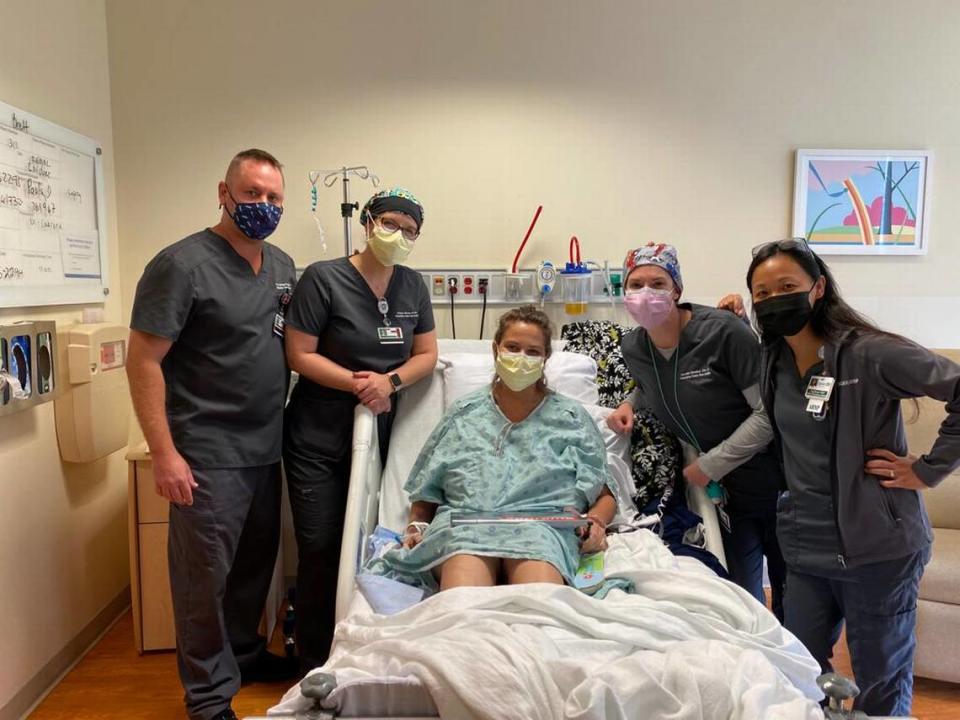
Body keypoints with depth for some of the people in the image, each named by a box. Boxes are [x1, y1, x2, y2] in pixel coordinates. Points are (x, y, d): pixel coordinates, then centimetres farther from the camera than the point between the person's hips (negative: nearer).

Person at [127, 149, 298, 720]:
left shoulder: (283, 266, 8)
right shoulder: (183, 265, -13)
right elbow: (143, 361, -14)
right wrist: (164, 452, -18)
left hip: (265, 448, 7)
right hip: (207, 454, -6)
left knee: (256, 562, 19)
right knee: (206, 575, 6)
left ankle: (244, 653, 39)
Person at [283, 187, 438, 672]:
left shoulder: (413, 285, 4)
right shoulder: (323, 278, -10)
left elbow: (426, 354, 6)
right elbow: (299, 355, -11)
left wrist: (390, 381, -13)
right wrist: (356, 383, -19)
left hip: (378, 433, 4)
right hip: (319, 437, -4)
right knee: (320, 547, -1)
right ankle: (314, 665, 18)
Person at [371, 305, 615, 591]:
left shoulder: (571, 418, 21)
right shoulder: (463, 414, 22)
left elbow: (605, 495, 19)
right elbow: (425, 493, 23)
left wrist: (596, 521, -2)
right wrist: (416, 526, 4)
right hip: (465, 519, 1)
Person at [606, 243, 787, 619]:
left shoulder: (723, 331, -20)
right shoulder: (633, 347, -2)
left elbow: (769, 413, -19)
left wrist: (710, 465, -17)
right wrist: (629, 403, 0)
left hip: (773, 480, -4)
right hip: (727, 490, 4)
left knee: (790, 600, 9)